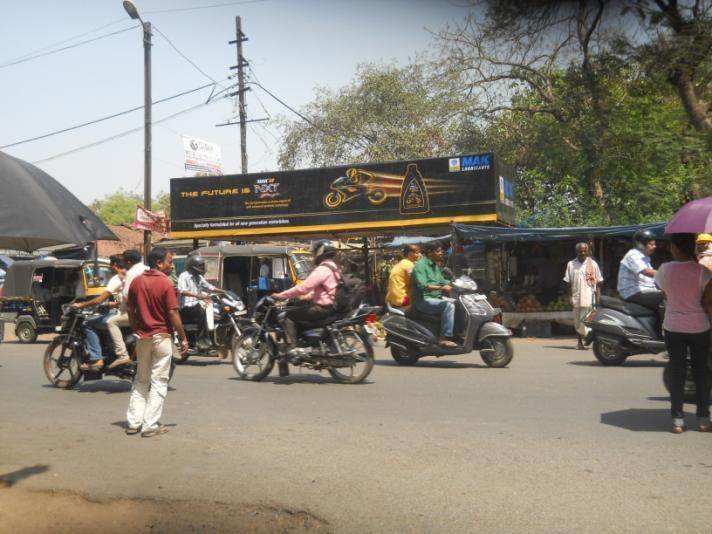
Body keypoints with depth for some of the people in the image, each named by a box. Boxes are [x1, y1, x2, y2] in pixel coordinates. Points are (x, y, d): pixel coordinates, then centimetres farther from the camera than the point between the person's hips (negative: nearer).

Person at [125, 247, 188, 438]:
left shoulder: (136, 281, 5)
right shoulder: (166, 283, -13)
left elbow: (130, 310, 9)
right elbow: (173, 314, -15)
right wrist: (183, 338, -8)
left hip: (142, 336, 6)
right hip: (161, 336, -6)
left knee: (141, 380, 17)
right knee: (159, 382, 1)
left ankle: (133, 422, 16)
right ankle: (150, 425, 1)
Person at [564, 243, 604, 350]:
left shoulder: (593, 264, 4)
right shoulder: (571, 264, 6)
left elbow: (598, 282, 6)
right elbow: (569, 283, 7)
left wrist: (598, 296, -2)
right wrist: (570, 297, 1)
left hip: (589, 298, -2)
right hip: (576, 298, 2)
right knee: (577, 322, 9)